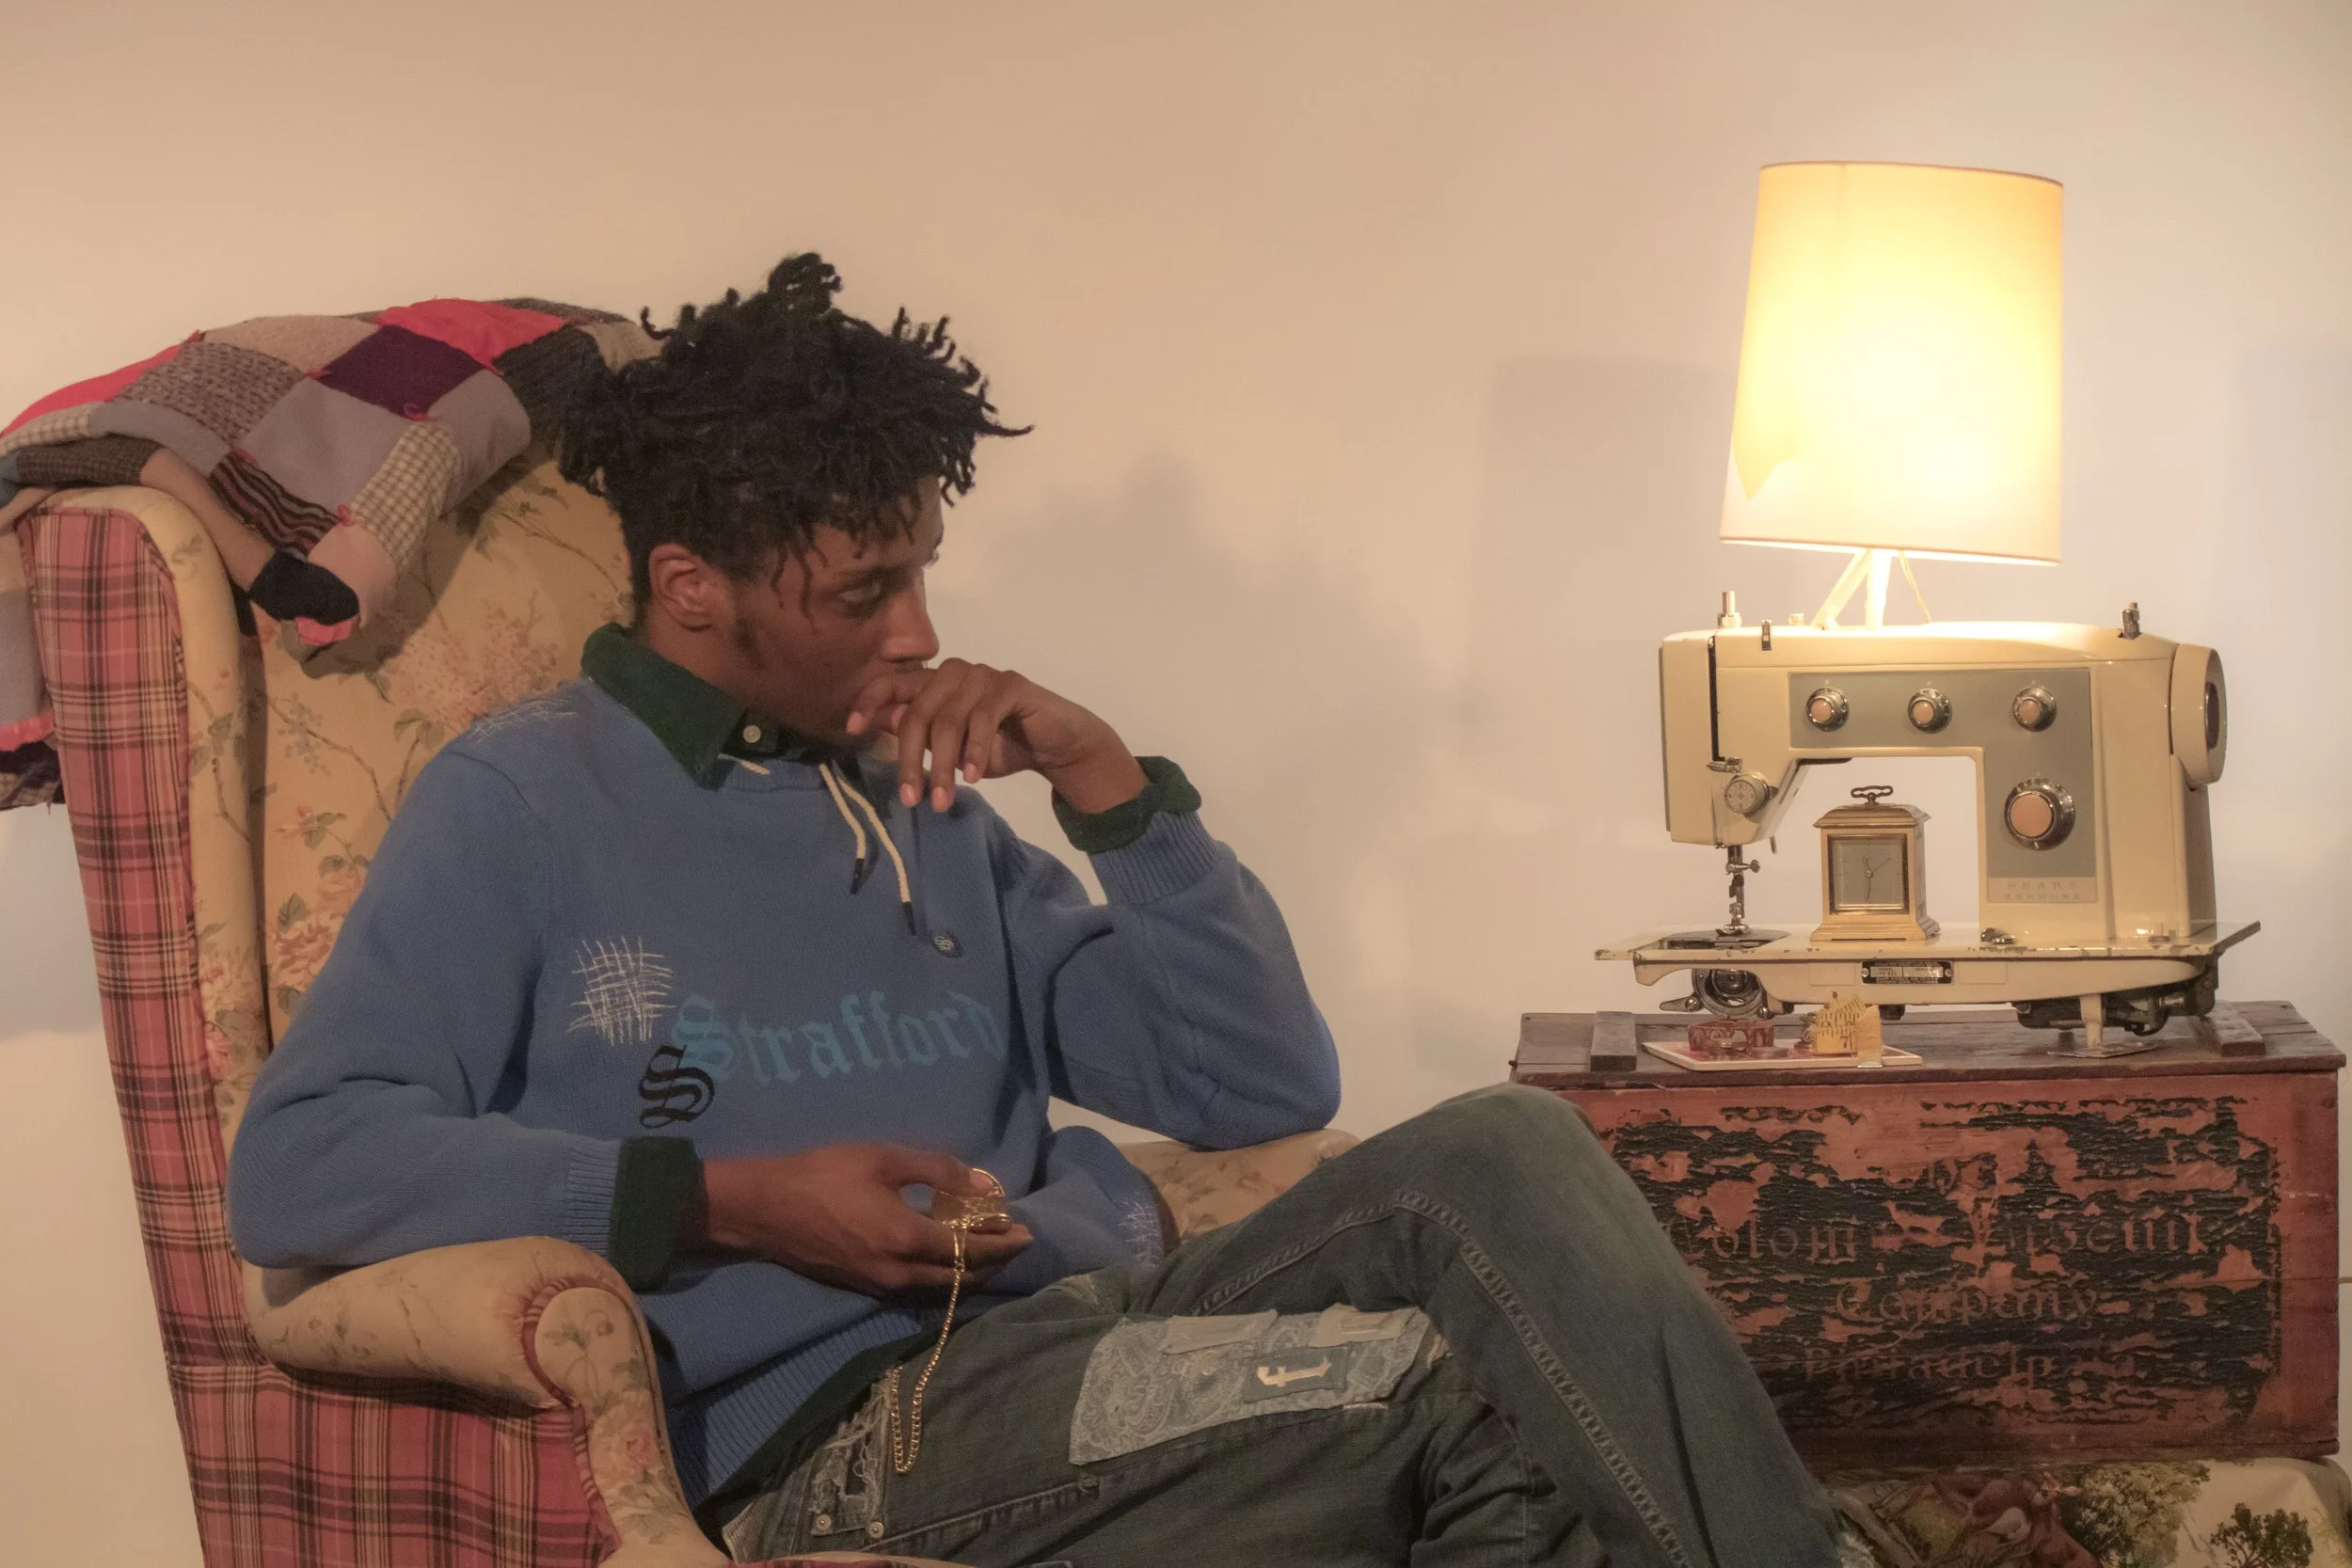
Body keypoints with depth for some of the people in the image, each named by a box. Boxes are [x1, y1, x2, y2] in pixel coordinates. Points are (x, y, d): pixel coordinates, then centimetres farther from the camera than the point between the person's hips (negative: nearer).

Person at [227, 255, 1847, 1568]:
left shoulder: (929, 806, 21)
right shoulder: (524, 801, 4)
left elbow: (1269, 1089, 18)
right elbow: (298, 1164, -9)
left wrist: (1108, 779, 5)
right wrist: (731, 1203, -15)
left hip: (1107, 1337, 6)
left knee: (1500, 1153, -22)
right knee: (1449, 1386, -29)